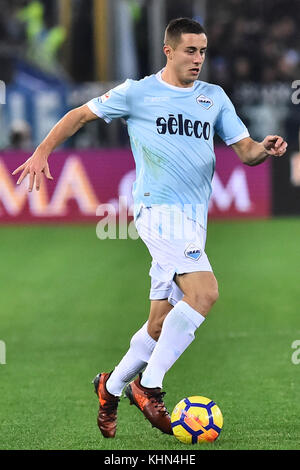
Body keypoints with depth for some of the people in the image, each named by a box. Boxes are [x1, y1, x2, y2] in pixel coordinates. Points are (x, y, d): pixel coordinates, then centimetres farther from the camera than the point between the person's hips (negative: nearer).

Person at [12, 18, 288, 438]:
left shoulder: (215, 98, 13)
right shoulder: (137, 93, 1)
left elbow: (245, 150, 11)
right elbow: (80, 115, 12)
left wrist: (265, 150, -11)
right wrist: (42, 152, 5)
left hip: (194, 218, 6)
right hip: (159, 210, -6)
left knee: (163, 323, 6)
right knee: (204, 291, -25)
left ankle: (112, 387, 26)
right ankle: (149, 387, -18)